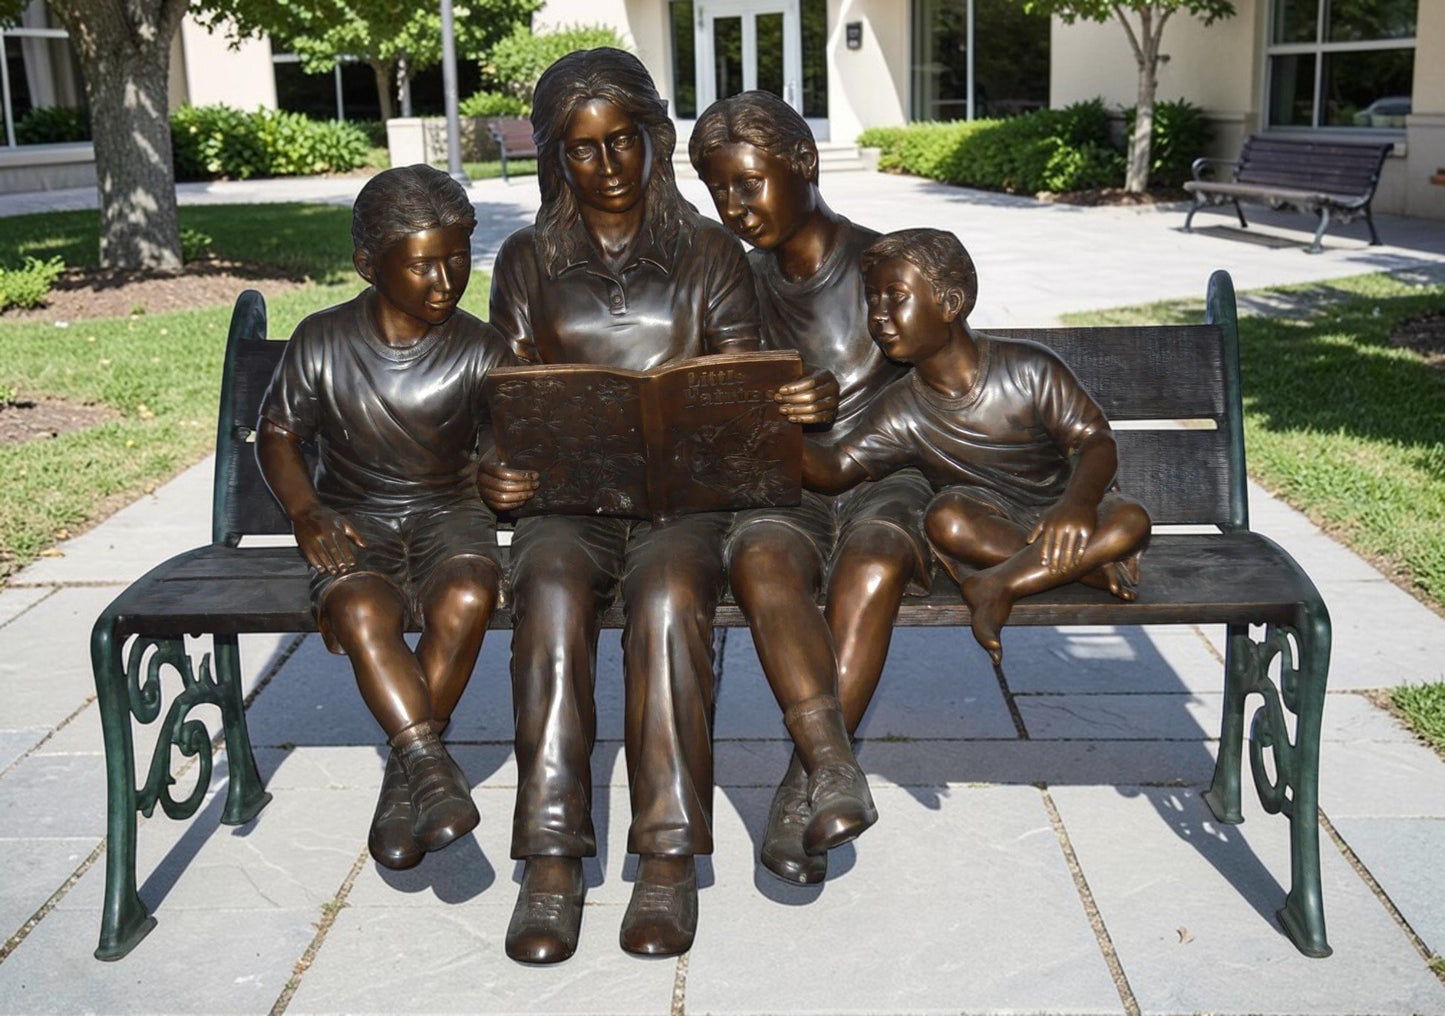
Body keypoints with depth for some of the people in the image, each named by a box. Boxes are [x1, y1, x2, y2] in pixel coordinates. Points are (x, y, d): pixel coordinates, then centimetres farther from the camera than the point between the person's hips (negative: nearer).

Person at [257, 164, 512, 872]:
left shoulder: (480, 350, 0)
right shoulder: (322, 342, 0)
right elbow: (277, 432, 9)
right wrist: (305, 512, -8)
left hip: (449, 514, 0)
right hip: (354, 521, 0)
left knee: (467, 597, -32)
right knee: (360, 610, -33)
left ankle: (404, 773, -16)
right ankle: (434, 774, -32)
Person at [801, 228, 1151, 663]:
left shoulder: (1030, 370, -11)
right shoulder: (901, 412, -3)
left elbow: (1096, 440, -14)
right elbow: (836, 467, -9)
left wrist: (1076, 503, -35)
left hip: (1059, 513, -1)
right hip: (988, 523, 1)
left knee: (1130, 520, -32)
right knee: (946, 518, -33)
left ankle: (999, 582, -28)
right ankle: (1091, 569, -25)